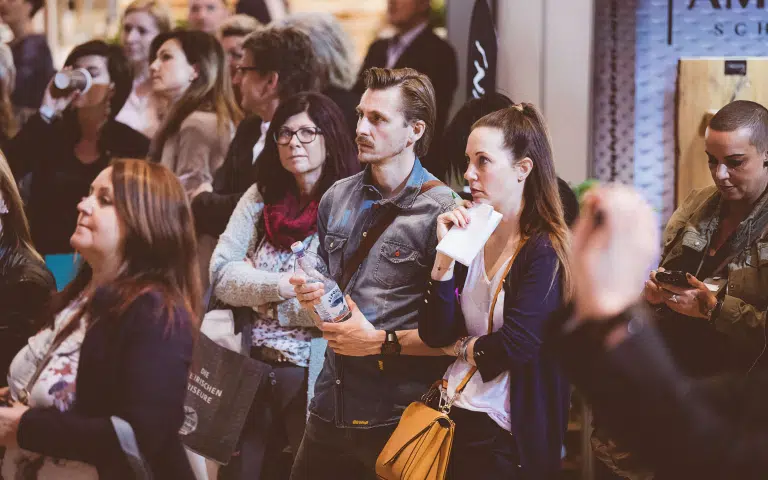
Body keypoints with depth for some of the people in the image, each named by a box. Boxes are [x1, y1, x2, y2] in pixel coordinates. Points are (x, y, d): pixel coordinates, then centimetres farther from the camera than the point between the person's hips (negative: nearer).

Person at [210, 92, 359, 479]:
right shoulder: (260, 198, 5)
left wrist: (257, 289, -8)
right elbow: (222, 276, -1)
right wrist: (282, 285, -15)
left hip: (315, 372, -4)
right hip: (254, 365, 4)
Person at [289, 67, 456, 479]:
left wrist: (382, 341, -16)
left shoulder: (443, 211, -12)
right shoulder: (336, 198, 10)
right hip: (330, 409, 6)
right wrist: (314, 295, 3)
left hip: (397, 418, -6)